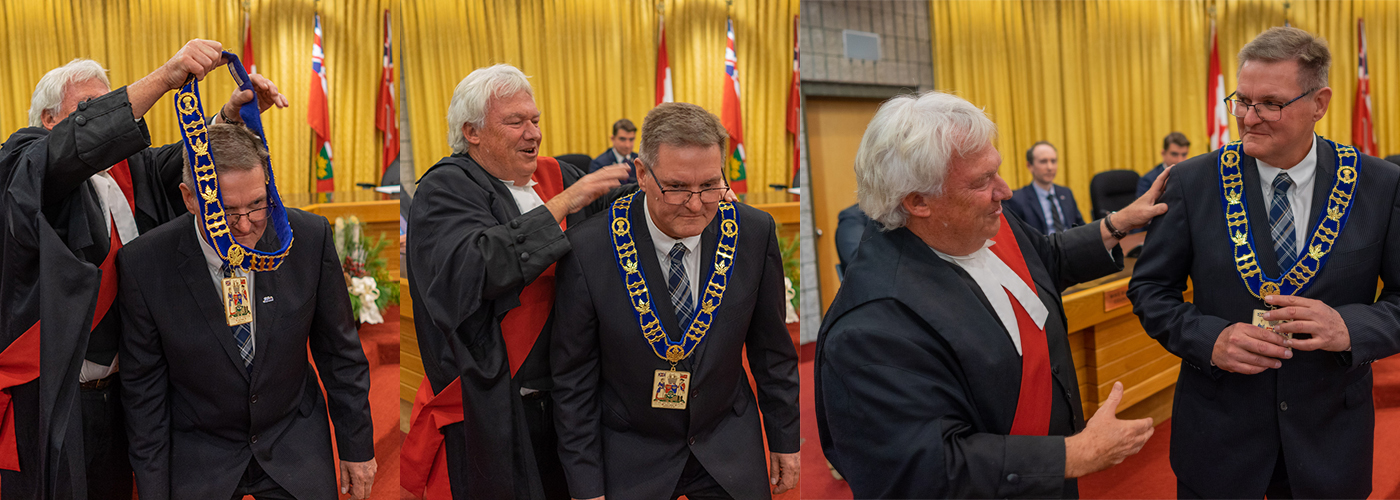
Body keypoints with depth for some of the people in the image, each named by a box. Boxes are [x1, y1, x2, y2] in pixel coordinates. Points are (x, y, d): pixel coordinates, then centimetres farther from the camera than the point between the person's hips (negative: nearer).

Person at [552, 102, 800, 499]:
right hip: (631, 462, -2)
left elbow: (772, 349, 0)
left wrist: (785, 440, 6)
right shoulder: (589, 250, -20)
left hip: (730, 449, 2)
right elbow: (573, 379, -11)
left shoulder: (755, 232, -13)